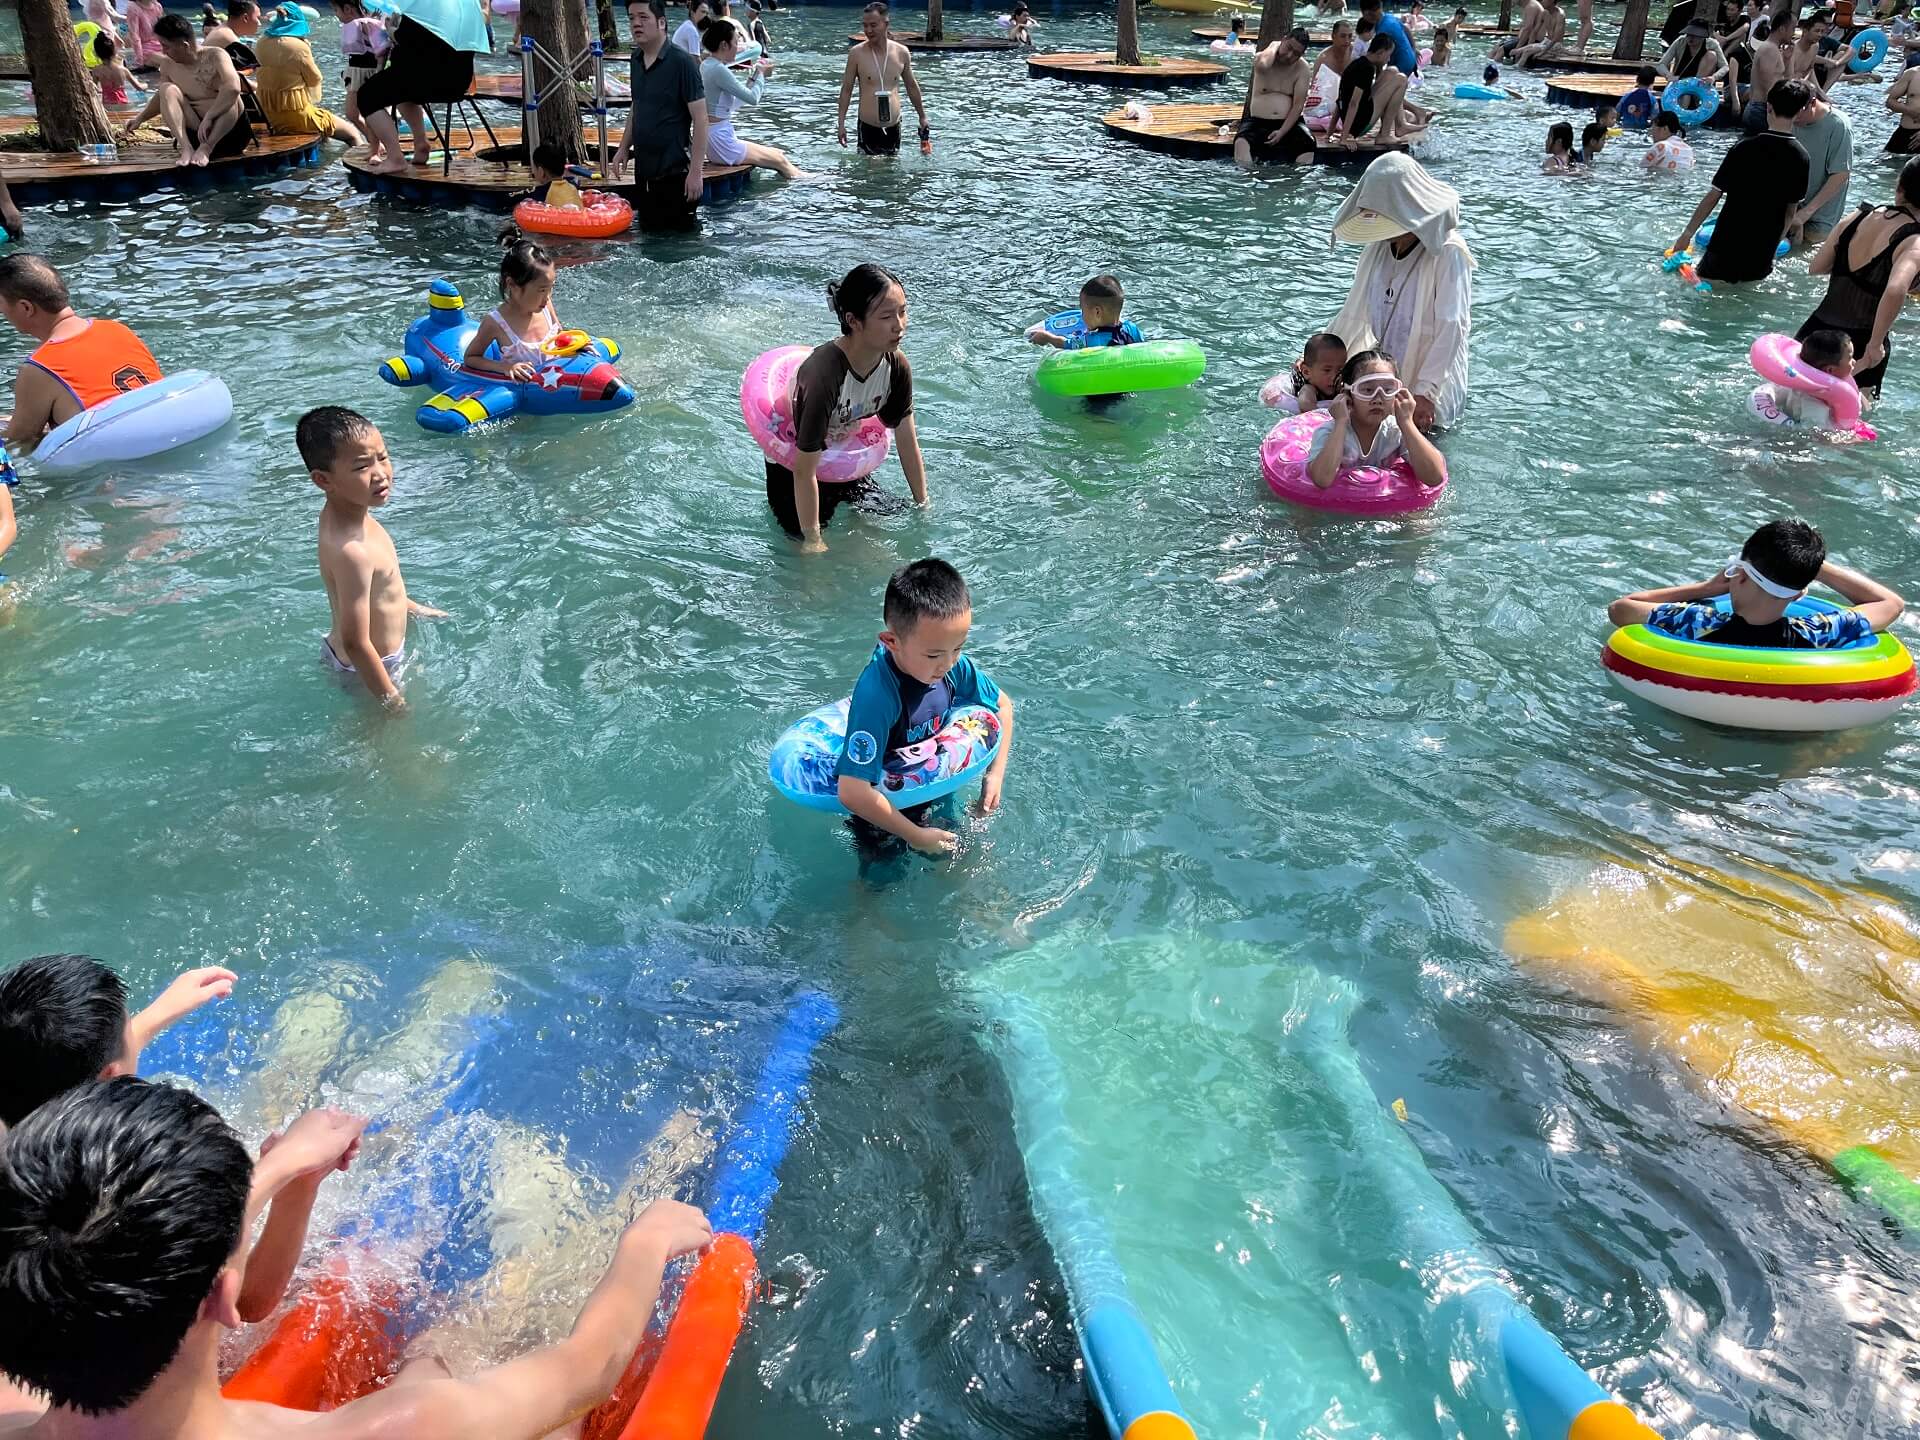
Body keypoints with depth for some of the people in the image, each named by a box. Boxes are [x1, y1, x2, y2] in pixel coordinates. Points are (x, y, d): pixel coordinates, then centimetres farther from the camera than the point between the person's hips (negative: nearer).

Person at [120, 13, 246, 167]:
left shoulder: (215, 56, -15)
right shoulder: (168, 64, 0)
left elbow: (233, 88, -34)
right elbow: (163, 97, 17)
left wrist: (209, 117, -40)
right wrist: (139, 119, 7)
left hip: (230, 129, -4)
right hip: (195, 131, 4)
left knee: (229, 96, -29)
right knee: (167, 89, -14)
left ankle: (206, 148, -35)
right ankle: (186, 147, -32)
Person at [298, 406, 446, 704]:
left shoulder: (340, 512, -6)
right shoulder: (351, 550, -37)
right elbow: (356, 644, -32)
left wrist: (413, 607, 27)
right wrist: (393, 700, -25)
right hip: (365, 671, -9)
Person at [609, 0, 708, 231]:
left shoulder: (681, 62, -14)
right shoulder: (636, 60, 7)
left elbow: (700, 118, -16)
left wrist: (696, 171, -20)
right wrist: (623, 149, 13)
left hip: (674, 171, -7)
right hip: (644, 168, 7)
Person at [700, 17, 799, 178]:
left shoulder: (707, 65, 11)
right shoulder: (719, 70, -20)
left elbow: (734, 103, 16)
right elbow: (753, 98, -17)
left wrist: (754, 76, 14)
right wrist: (760, 74, 2)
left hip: (716, 140, 10)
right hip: (722, 141, -10)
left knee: (779, 154, 15)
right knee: (780, 161, 0)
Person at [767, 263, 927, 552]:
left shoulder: (897, 366, -19)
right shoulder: (824, 374, -39)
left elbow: (908, 441, -5)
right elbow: (804, 471, -32)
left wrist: (923, 505, 0)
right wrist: (812, 539, -26)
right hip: (790, 467, -6)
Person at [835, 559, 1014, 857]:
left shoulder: (954, 666, -20)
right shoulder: (877, 694, -39)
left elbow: (1002, 704, 3)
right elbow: (852, 793, -40)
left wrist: (996, 774, -5)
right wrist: (915, 836, -27)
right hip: (885, 814, -5)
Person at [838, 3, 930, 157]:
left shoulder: (901, 52, 2)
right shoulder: (857, 53, -5)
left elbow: (912, 86, 15)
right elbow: (846, 89, 1)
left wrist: (922, 117, 20)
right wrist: (841, 123, -3)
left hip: (893, 127, 2)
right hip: (868, 128, -2)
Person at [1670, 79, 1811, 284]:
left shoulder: (1744, 148, -12)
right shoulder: (1801, 159, -1)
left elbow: (1713, 196, -9)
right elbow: (1791, 210, 7)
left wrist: (1687, 233, 1)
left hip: (1727, 246, -3)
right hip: (1763, 254, 3)